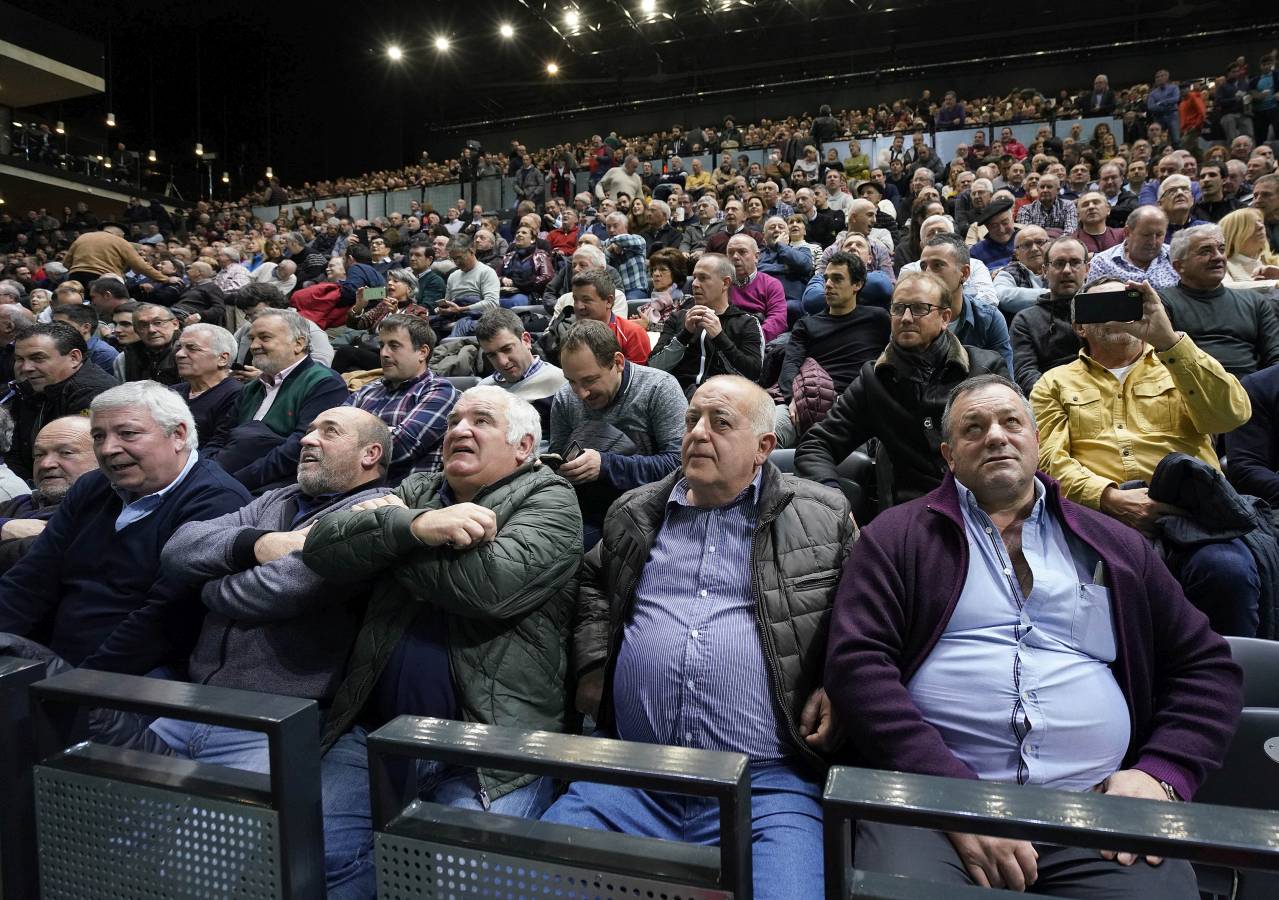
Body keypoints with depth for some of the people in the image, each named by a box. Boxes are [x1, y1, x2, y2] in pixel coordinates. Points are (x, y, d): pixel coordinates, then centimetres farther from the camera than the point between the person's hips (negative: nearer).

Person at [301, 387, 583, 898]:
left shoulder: (549, 502, 0)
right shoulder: (416, 491, 16)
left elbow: (488, 583, -19)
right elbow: (322, 546, 1)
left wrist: (383, 529, -4)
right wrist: (413, 526, -18)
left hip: (492, 747, -4)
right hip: (376, 733, 5)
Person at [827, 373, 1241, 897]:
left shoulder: (1114, 546, 17)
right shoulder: (898, 537, 6)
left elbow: (1206, 667, 18)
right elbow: (857, 662, -6)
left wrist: (1162, 774, 0)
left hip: (1098, 807, 3)